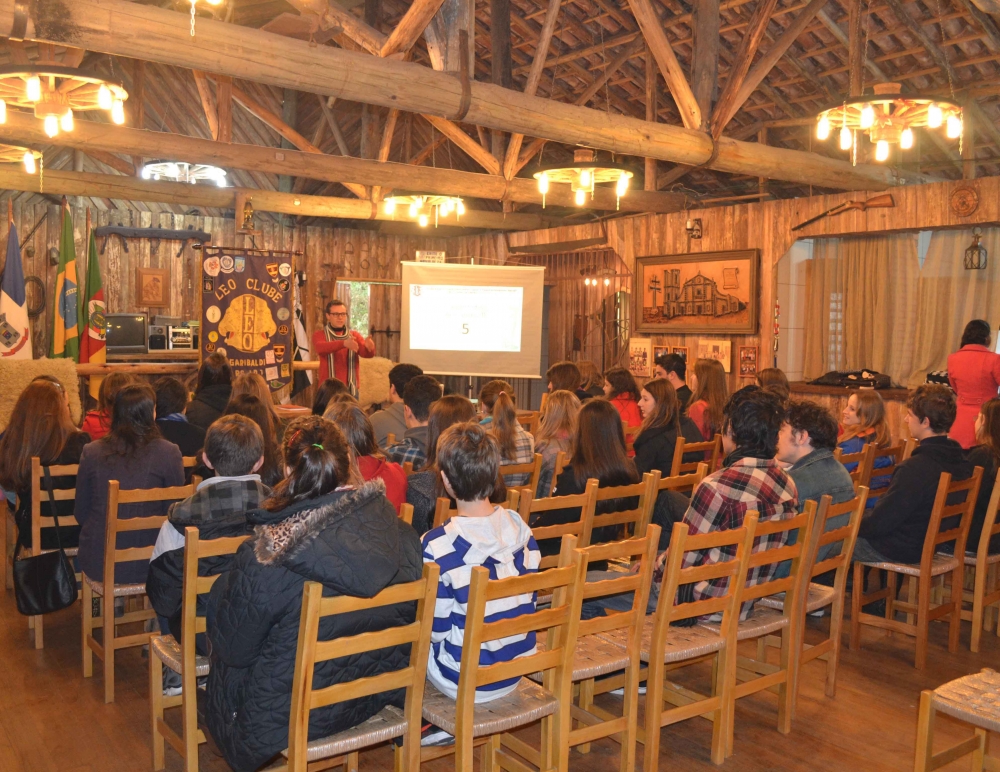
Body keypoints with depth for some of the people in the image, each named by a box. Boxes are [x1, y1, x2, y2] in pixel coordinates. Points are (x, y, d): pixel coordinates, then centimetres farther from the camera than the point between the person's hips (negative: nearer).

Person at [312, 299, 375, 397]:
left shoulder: (355, 335, 8)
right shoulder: (319, 335, 0)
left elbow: (367, 353, -10)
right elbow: (320, 348, -23)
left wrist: (369, 347, -36)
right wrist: (344, 343, -41)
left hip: (350, 390, 2)